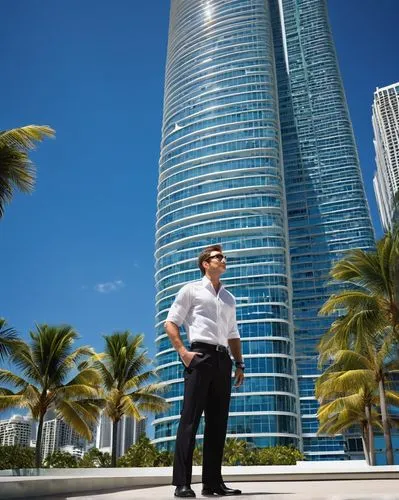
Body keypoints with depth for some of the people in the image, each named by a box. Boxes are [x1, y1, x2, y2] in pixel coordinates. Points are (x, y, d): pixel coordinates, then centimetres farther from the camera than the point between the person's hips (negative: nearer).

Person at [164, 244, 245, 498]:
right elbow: (171, 322, 2)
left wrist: (239, 364, 14)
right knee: (190, 419, -9)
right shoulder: (191, 289, 8)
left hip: (223, 359, 6)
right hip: (200, 355, -6)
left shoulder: (229, 298, 24)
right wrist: (183, 352, -11)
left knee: (218, 422, 6)